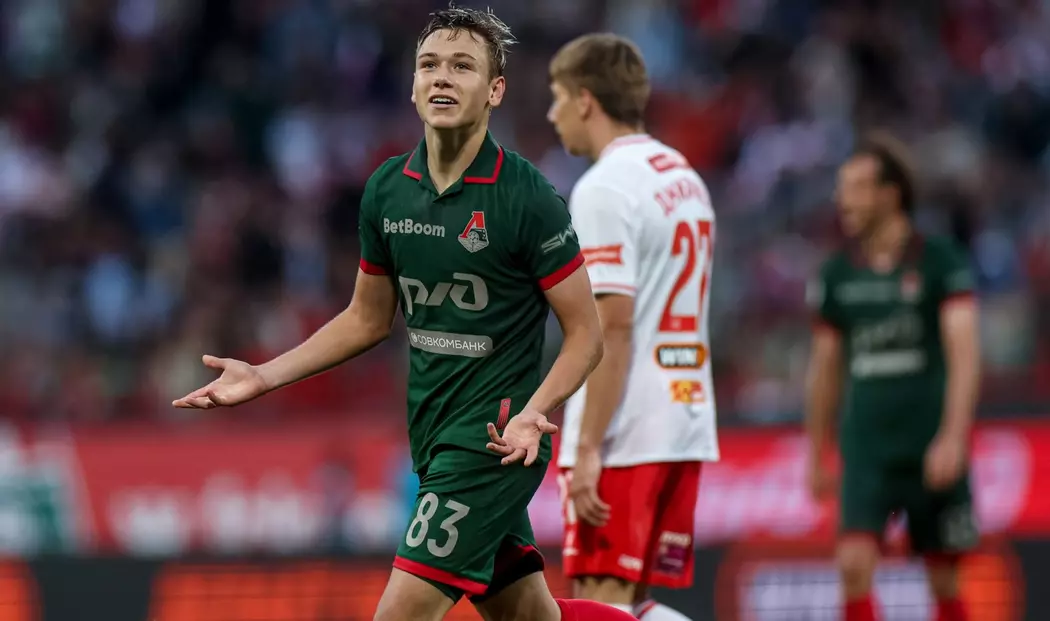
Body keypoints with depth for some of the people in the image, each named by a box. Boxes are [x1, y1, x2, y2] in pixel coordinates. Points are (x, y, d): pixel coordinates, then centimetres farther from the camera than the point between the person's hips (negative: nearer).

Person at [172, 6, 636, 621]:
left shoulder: (528, 198, -15)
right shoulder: (387, 189, 3)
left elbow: (585, 334, -10)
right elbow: (369, 318, 17)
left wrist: (534, 412, -26)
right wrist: (264, 377, 10)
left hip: (495, 440, -7)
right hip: (434, 438, 7)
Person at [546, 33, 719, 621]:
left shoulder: (606, 188, -12)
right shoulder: (687, 179, 17)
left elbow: (613, 325, -18)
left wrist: (587, 448, -18)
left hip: (624, 439, -9)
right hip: (684, 427, 9)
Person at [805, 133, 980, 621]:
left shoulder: (941, 262, -4)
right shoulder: (838, 274, 8)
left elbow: (964, 355, -11)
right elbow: (825, 369, 16)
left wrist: (953, 438, -21)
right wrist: (816, 457, 16)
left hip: (932, 449, -2)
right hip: (867, 448, 2)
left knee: (944, 580, 6)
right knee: (854, 564, -15)